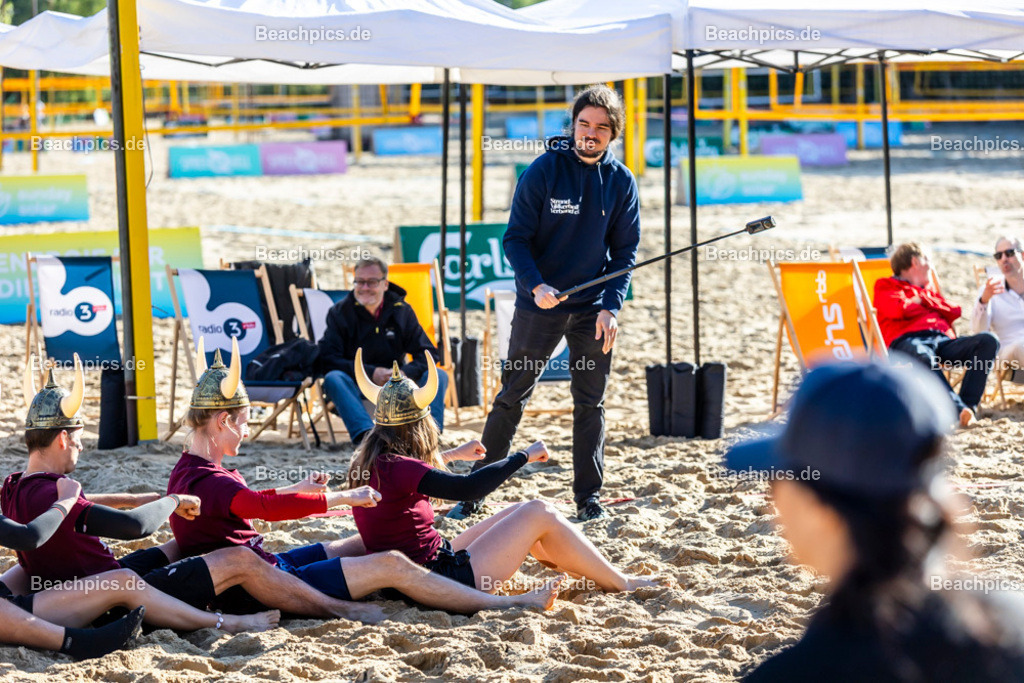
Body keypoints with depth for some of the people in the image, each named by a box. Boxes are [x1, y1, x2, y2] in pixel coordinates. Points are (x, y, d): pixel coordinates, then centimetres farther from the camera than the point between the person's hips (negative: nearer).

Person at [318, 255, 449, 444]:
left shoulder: (401, 311, 6)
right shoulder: (340, 313, 0)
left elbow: (428, 354, 0)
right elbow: (326, 360, -11)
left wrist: (404, 373, -21)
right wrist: (371, 372, -21)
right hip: (356, 386, -2)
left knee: (439, 376, -19)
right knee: (333, 378, -34)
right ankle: (365, 434, -57)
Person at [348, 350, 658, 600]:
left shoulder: (370, 463, 6)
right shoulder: (397, 468, -23)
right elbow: (467, 488, -31)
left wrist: (452, 455, 45)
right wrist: (523, 456, -20)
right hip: (446, 579, -10)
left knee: (519, 512, 19)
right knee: (540, 514, -2)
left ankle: (593, 575, 28)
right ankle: (620, 584, 11)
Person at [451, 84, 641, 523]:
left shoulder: (621, 182, 1)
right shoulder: (544, 171, -7)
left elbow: (625, 252, 4)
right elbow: (515, 239, -7)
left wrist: (611, 307, -8)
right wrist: (536, 286, -22)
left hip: (593, 310, 2)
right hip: (539, 305, -2)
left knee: (590, 402, 5)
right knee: (512, 396, 2)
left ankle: (588, 496, 15)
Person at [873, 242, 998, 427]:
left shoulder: (928, 290, 39)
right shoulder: (886, 286, 22)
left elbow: (954, 312, 21)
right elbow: (900, 310, 0)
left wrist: (923, 300, 13)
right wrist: (925, 302, 17)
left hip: (942, 340, 6)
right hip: (908, 340, -6)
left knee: (988, 341, -22)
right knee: (924, 357, -45)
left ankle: (968, 404, -35)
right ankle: (959, 411, -53)